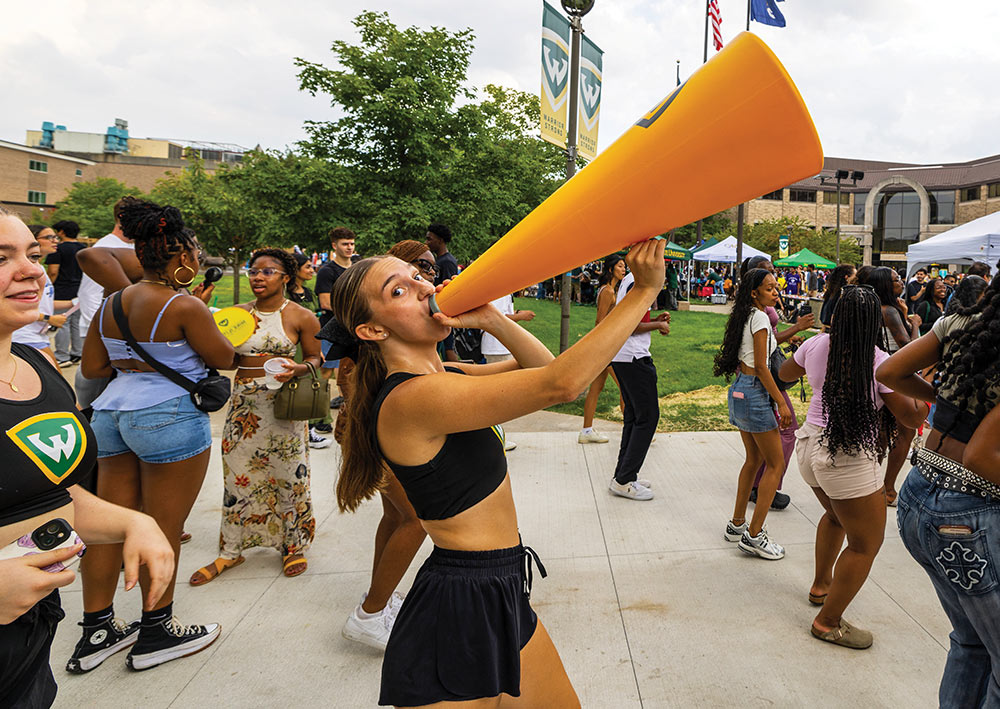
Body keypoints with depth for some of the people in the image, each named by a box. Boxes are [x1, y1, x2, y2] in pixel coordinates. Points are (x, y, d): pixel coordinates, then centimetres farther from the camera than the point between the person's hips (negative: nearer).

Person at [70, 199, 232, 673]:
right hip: (169, 417, -8)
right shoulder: (185, 307, -14)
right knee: (162, 531, 4)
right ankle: (156, 634, 18)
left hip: (111, 413, 8)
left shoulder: (112, 304, 8)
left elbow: (92, 368, 12)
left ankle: (95, 631, 24)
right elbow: (224, 358, -4)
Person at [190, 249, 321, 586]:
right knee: (238, 476, 9)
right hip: (244, 403, 3)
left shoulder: (301, 317, -4)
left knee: (289, 474, 4)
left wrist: (298, 369, -20)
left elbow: (316, 358, 0)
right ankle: (231, 550, 24)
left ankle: (294, 546, 23)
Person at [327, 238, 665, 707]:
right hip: (461, 604, -9)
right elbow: (561, 383, -28)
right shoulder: (412, 398, -25)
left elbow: (542, 366, 7)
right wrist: (645, 291, -23)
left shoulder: (442, 376, 5)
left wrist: (488, 318, -10)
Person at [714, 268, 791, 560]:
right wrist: (781, 403, -15)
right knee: (776, 464, -1)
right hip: (754, 393, -9)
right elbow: (761, 366, -17)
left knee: (754, 458, 18)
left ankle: (737, 524, 25)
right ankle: (754, 535, 1)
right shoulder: (759, 317, -14)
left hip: (739, 390, 9)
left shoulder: (745, 316, 12)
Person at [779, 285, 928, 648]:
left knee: (836, 515, 32)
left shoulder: (817, 345, -3)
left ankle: (821, 584, 49)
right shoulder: (880, 363, -18)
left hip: (811, 446, 7)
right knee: (866, 543, 8)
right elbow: (913, 417, -13)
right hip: (850, 459, -7)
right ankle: (828, 622, 17)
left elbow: (785, 373, 17)